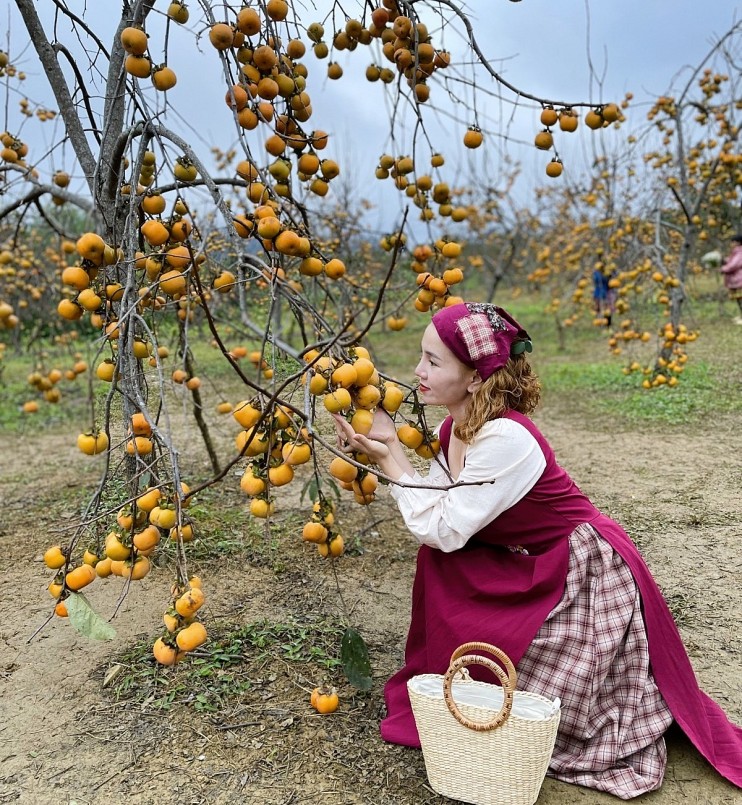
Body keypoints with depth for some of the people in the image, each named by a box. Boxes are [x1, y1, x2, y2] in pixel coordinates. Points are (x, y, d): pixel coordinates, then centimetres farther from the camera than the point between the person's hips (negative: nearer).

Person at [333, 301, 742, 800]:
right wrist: (384, 450, -13)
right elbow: (432, 520, -7)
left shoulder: (505, 439, -32)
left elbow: (443, 530, -26)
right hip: (522, 569, 8)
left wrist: (390, 455, -22)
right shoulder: (453, 429, -5)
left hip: (585, 580, -8)